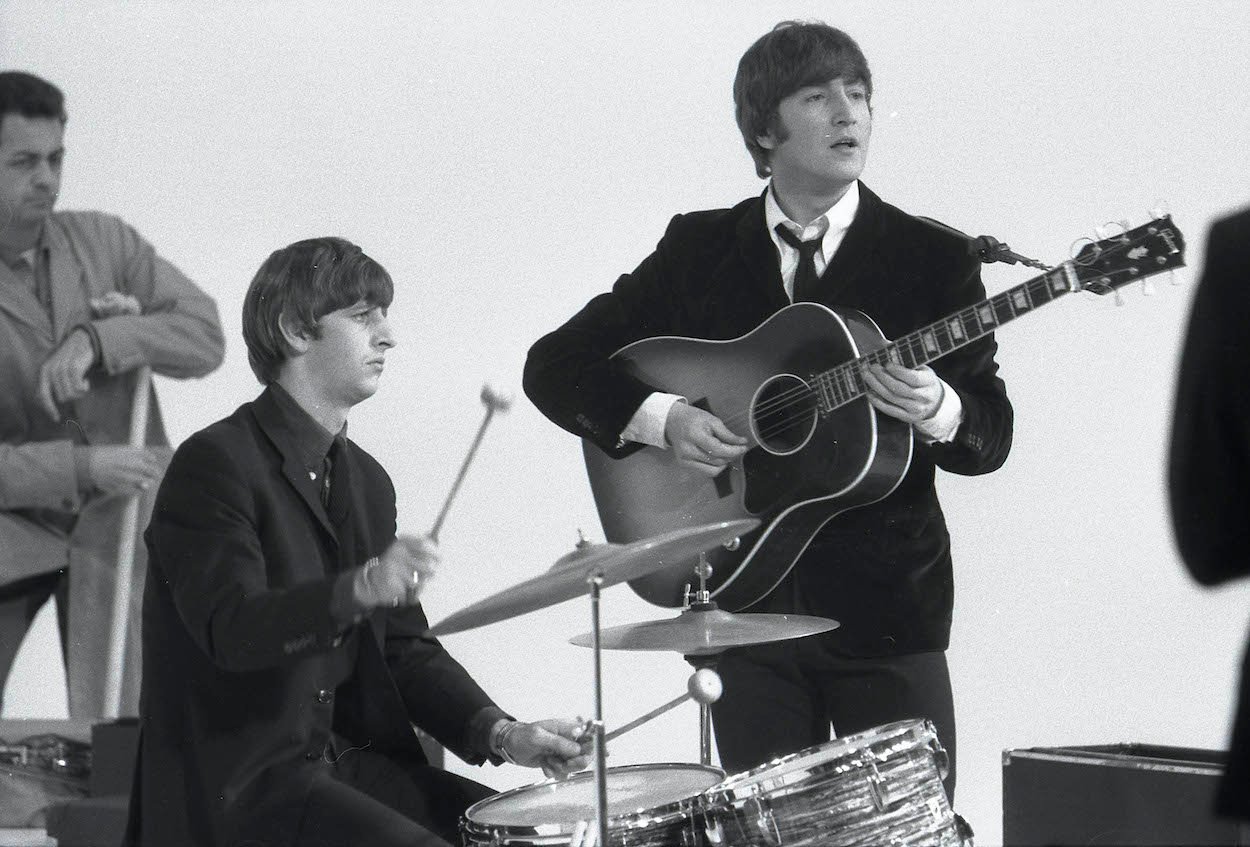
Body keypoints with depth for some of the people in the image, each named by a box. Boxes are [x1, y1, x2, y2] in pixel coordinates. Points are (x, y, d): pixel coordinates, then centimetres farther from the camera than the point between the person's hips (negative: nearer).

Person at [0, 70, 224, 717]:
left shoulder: (103, 241, 3)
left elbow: (205, 335, -5)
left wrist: (97, 339, -21)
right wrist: (85, 468, -22)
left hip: (116, 520, 3)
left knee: (115, 734, 3)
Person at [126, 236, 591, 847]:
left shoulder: (366, 480, 14)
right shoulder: (213, 465, -11)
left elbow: (405, 646, 14)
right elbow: (232, 628, -25)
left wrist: (500, 733, -3)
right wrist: (360, 588, -41)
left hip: (354, 762, 8)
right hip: (236, 783, -8)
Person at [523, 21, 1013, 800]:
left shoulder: (933, 259, 1)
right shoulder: (699, 249, 6)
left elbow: (992, 434, 1)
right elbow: (555, 364, 5)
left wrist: (937, 410, -22)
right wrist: (662, 418, -12)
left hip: (887, 600, -1)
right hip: (742, 597, 1)